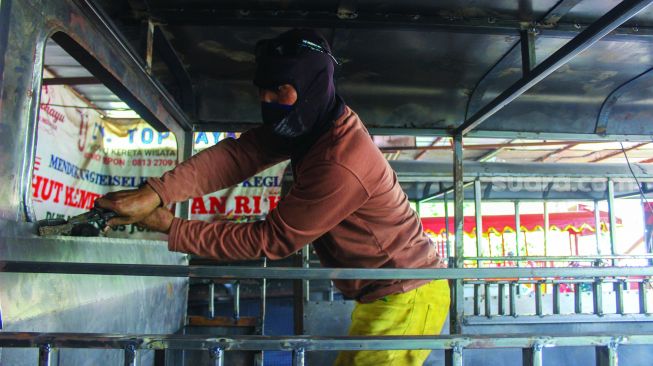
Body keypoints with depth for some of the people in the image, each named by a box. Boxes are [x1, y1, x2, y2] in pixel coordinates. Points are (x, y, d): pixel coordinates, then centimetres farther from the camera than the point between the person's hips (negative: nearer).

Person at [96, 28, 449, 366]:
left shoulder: (341, 165, -31)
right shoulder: (314, 125, -2)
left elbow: (269, 240, -23)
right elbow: (238, 154, -13)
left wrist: (171, 228, -18)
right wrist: (155, 194, -26)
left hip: (406, 298, -9)